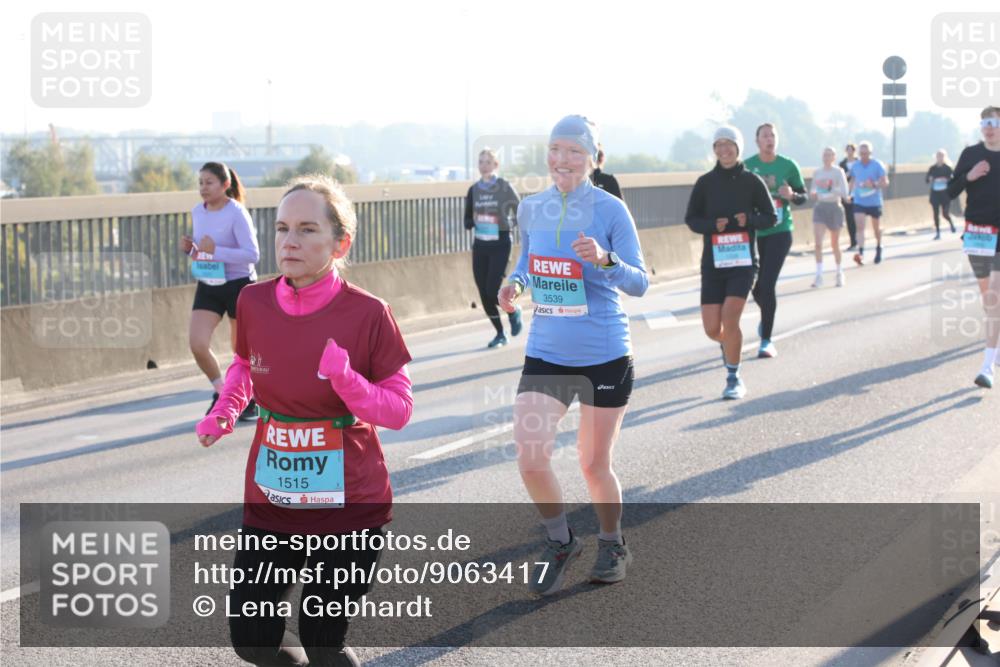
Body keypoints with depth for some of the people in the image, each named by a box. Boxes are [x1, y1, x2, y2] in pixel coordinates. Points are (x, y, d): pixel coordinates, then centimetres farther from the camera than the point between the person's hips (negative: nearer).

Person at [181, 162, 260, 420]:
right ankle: (220, 392, 13)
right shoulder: (197, 212, 5)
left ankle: (251, 400, 28)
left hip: (238, 285, -5)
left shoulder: (237, 213, -16)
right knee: (197, 344, -10)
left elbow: (252, 254, -22)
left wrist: (215, 250, -30)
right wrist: (190, 248, -3)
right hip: (207, 287, 5)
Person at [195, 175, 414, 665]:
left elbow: (400, 410, -11)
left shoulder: (367, 314, -16)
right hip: (270, 501, 4)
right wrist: (223, 413, -4)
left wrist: (344, 377, -28)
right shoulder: (253, 302, -6)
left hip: (349, 504, -3)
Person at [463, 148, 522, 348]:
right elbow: (467, 221, 10)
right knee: (484, 293, 3)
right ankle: (500, 334, 17)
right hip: (480, 245, 5)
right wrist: (474, 221, -10)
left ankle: (514, 311, 19)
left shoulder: (505, 187, -6)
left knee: (493, 289, -13)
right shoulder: (474, 190, 7)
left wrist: (508, 222, -16)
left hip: (500, 243, -5)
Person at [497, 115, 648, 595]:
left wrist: (605, 260, -30)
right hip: (545, 355, 3)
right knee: (530, 460, -10)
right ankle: (560, 544, 17)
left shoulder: (610, 210, -11)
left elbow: (639, 283, -12)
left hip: (605, 357, -3)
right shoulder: (530, 209, 2)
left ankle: (613, 545, 35)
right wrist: (516, 284, -3)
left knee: (594, 465, 8)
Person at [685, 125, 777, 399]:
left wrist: (749, 220, -16)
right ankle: (728, 344, 38)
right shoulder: (705, 182, 2)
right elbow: (691, 219, 4)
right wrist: (713, 225, -15)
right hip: (712, 263, 2)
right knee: (712, 328, 0)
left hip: (743, 261, -2)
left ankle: (734, 379, 1)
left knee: (730, 319, -17)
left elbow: (771, 217, 4)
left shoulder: (752, 181, 0)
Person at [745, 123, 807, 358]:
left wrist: (792, 195, -15)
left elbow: (804, 196, 7)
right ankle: (766, 316, 45)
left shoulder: (788, 166, -1)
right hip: (753, 232, 2)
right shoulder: (747, 167, -1)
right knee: (756, 286, 10)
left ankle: (766, 341, -5)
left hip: (779, 232, -2)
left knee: (768, 284, -13)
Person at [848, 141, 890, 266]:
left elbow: (885, 183, -12)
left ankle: (878, 248, 40)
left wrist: (874, 185, -28)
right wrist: (852, 192, 10)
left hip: (874, 202, -2)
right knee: (860, 226, -16)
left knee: (876, 228, 16)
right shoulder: (855, 166, 2)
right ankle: (860, 252, -25)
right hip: (859, 202, 2)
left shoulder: (878, 165, -9)